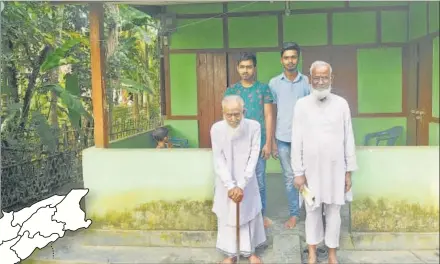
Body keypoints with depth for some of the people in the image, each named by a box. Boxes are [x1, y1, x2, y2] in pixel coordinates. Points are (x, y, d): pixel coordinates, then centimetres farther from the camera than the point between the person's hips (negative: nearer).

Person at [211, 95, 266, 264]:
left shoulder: (254, 127, -15)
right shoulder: (216, 129, -15)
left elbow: (253, 158, -13)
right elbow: (218, 161, -12)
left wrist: (241, 185, -16)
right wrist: (230, 186, -17)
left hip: (247, 180, 0)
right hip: (226, 181, 0)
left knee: (249, 214, 11)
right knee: (227, 215, 9)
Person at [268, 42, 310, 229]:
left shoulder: (307, 82, 0)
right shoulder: (274, 83, 2)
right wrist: (272, 141, 1)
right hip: (283, 138, 1)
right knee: (289, 177, 9)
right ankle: (294, 213, 21)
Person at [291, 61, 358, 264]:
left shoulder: (341, 104, -2)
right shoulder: (301, 105, -4)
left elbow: (348, 140, 2)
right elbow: (297, 141, -3)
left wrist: (349, 171, 2)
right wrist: (298, 172, -4)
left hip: (335, 168, 1)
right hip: (311, 169, 0)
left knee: (333, 211, 10)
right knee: (312, 210, 11)